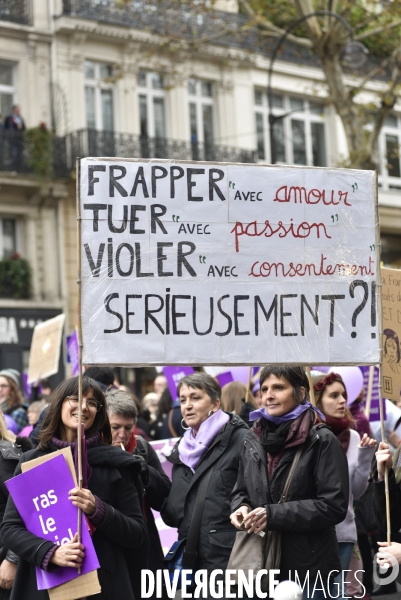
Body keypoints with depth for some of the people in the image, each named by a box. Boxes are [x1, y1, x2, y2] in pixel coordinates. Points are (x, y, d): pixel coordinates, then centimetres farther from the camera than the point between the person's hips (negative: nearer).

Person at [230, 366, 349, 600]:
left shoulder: (322, 441, -9)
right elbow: (241, 491, 19)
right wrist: (242, 508, -5)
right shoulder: (254, 439, 9)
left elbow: (334, 506, -14)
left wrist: (274, 515, -19)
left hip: (308, 568, -5)